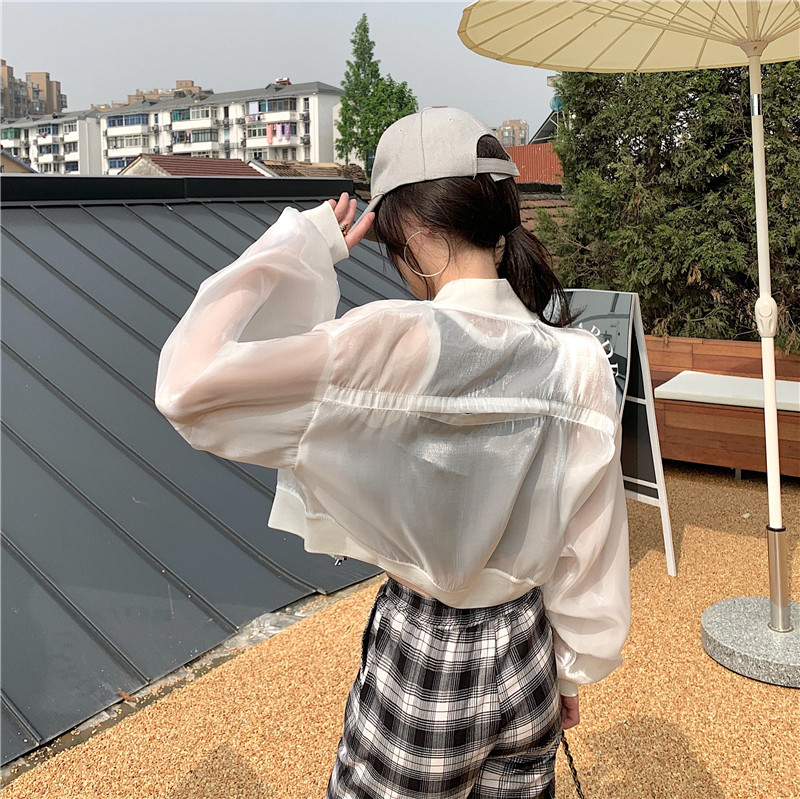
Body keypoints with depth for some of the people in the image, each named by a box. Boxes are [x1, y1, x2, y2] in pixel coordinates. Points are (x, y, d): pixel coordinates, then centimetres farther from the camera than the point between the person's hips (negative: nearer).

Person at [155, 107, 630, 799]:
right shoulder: (581, 362, -12)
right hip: (529, 662, 5)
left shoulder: (397, 346, -27)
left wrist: (305, 243, -18)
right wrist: (573, 670, 13)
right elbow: (592, 548, -3)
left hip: (419, 671, -4)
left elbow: (188, 384, -28)